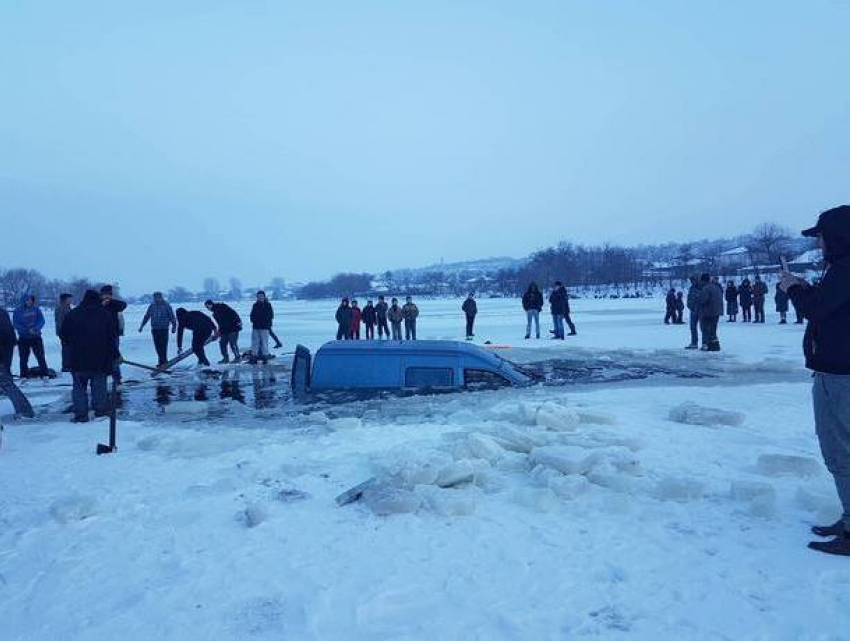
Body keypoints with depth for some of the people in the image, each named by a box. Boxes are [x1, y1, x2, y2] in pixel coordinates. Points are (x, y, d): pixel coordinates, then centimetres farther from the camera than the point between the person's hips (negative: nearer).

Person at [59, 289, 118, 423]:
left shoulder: (72, 314, 1)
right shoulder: (105, 314, 0)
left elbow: (63, 335, 6)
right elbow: (112, 337, -1)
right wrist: (116, 355, 7)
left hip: (78, 358, 0)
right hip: (100, 358, 0)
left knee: (79, 386, 7)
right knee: (99, 385, 11)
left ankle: (80, 414, 4)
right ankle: (101, 409, 15)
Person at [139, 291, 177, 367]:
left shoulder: (166, 305, -3)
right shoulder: (152, 306, 8)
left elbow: (172, 317, -1)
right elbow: (146, 316, 15)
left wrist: (174, 326, -4)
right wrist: (141, 326, 15)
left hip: (164, 329, -4)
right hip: (154, 329, 4)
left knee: (163, 345, -6)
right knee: (157, 346, 5)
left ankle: (163, 361, -1)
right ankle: (162, 360, 14)